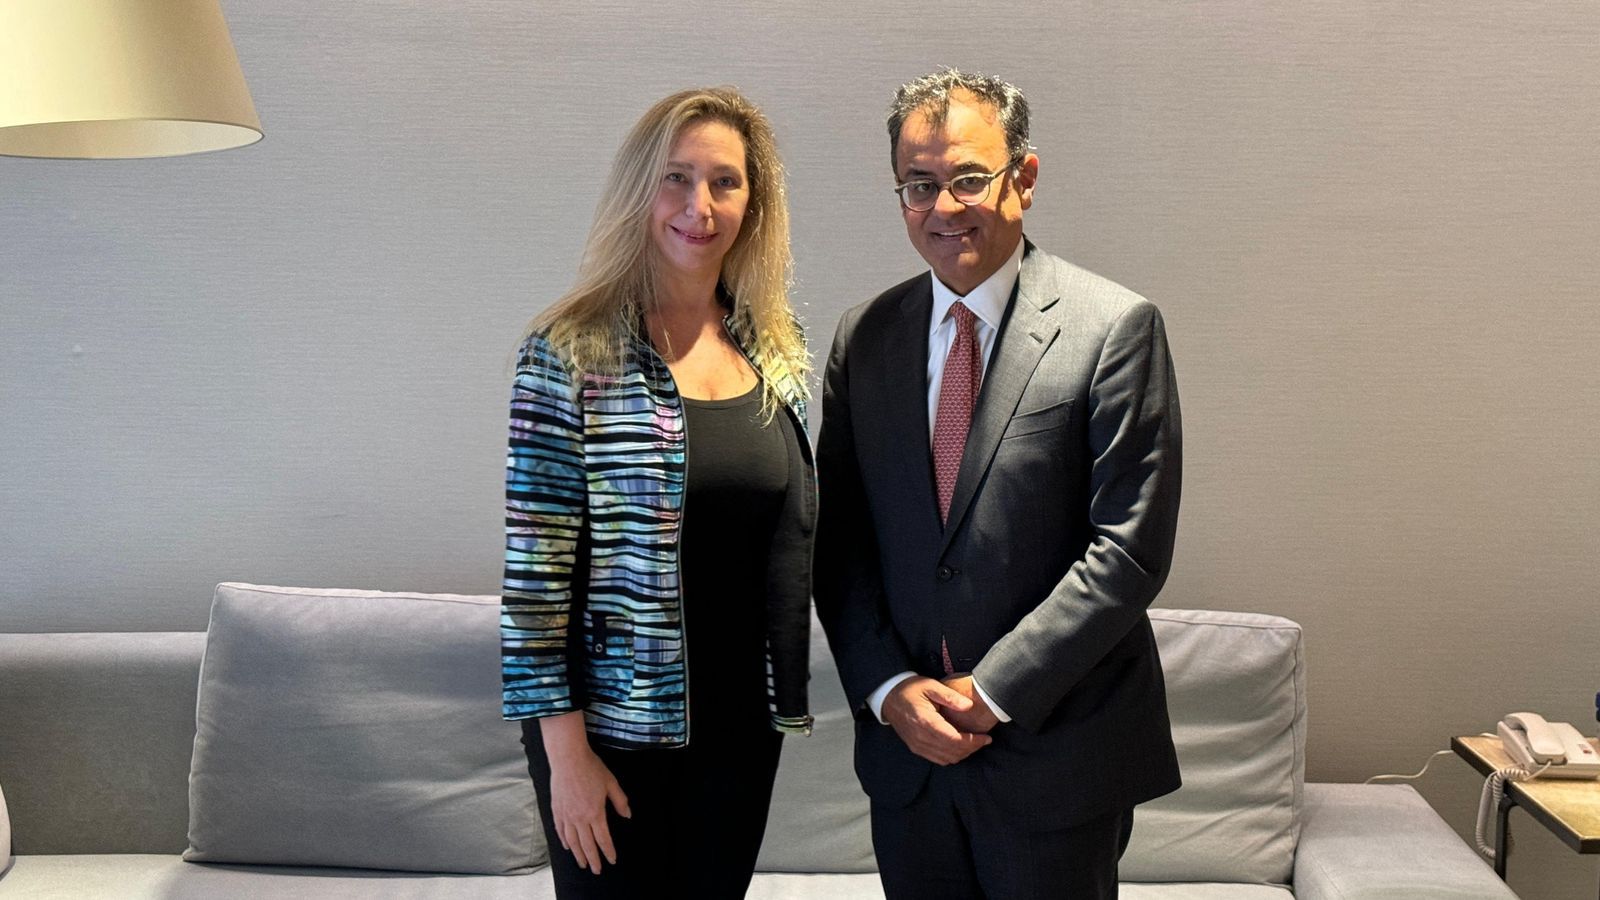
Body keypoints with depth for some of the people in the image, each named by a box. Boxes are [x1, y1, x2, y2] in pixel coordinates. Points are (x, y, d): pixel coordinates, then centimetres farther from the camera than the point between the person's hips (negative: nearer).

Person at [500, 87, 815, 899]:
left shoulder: (777, 350, 4)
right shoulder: (571, 354, -12)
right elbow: (532, 564, -13)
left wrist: (788, 694, 11)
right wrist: (565, 748, -14)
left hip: (741, 717, 5)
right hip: (615, 722, -5)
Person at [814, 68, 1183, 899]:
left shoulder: (1114, 328, -8)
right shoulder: (863, 338, 5)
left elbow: (1130, 549, -13)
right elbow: (839, 544, 6)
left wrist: (993, 690, -14)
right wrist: (891, 690, -6)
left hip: (1057, 749, -3)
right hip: (904, 743, 4)